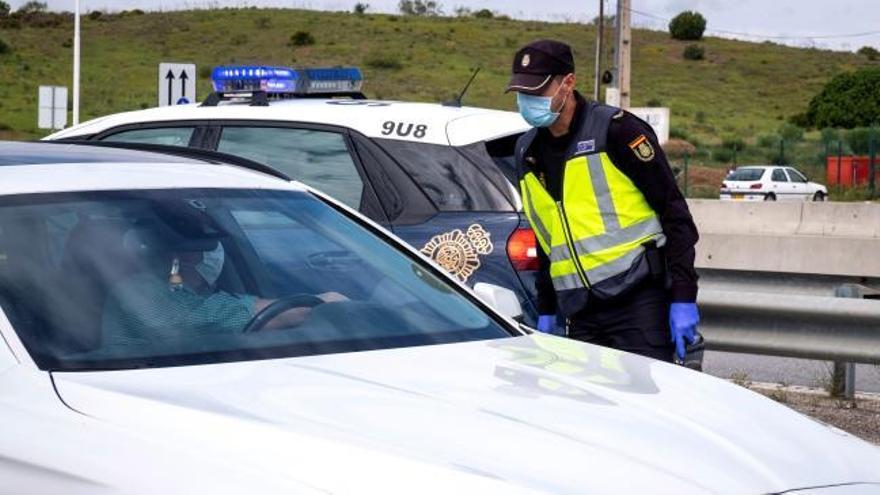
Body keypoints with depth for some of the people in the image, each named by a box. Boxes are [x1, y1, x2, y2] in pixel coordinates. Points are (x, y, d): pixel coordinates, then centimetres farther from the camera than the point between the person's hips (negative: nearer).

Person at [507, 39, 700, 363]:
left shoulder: (615, 129, -6)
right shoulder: (528, 152, 15)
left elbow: (675, 214, -7)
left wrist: (683, 298, -13)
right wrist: (546, 311, 22)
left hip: (640, 302, -6)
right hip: (580, 316, 6)